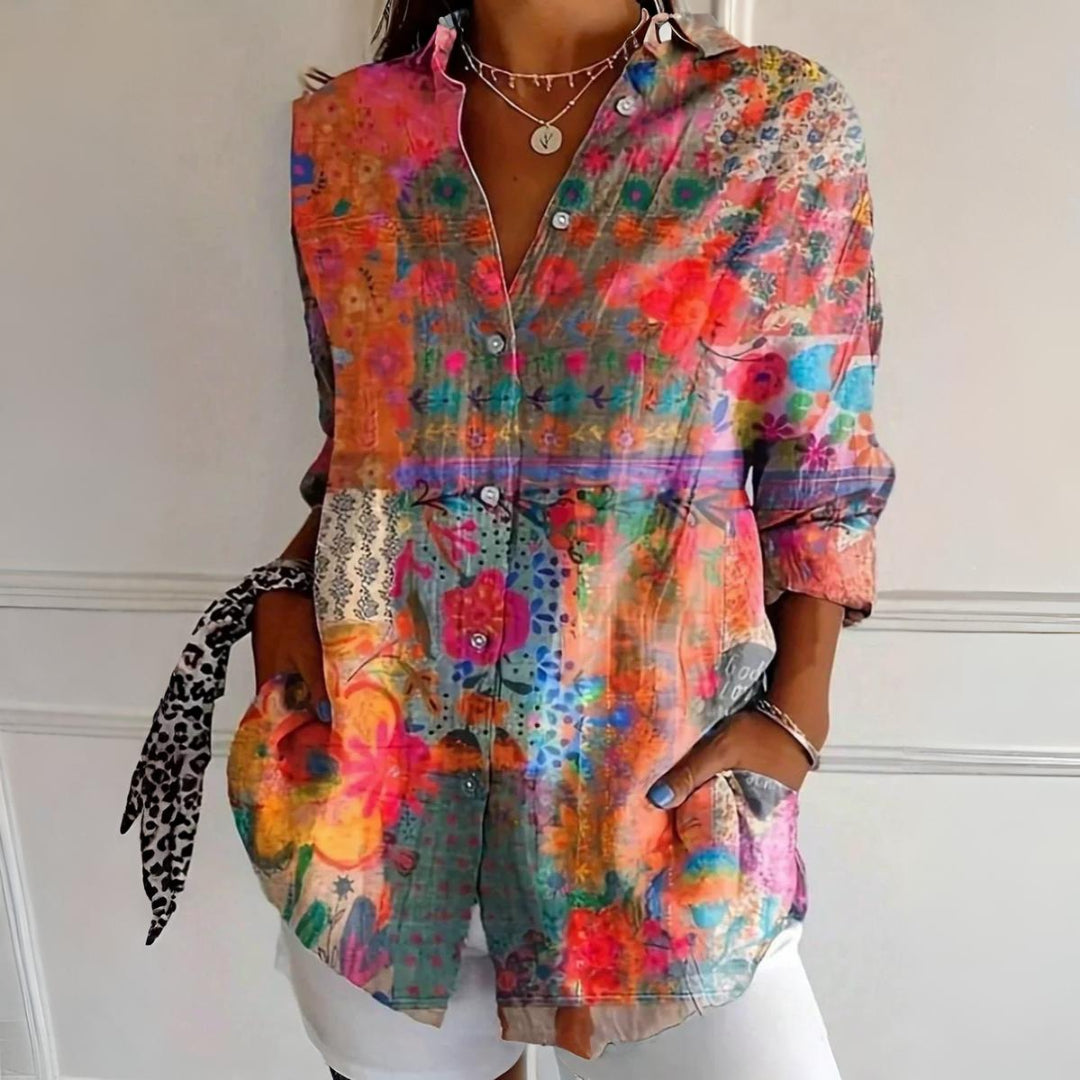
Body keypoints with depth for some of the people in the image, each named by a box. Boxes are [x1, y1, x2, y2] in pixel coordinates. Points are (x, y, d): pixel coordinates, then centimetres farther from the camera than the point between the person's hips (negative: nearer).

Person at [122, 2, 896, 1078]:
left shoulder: (782, 119, -1)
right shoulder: (343, 129, 5)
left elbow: (817, 473, 0)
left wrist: (796, 714, -9)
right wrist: (291, 580, -3)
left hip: (656, 770, -1)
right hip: (367, 747, 3)